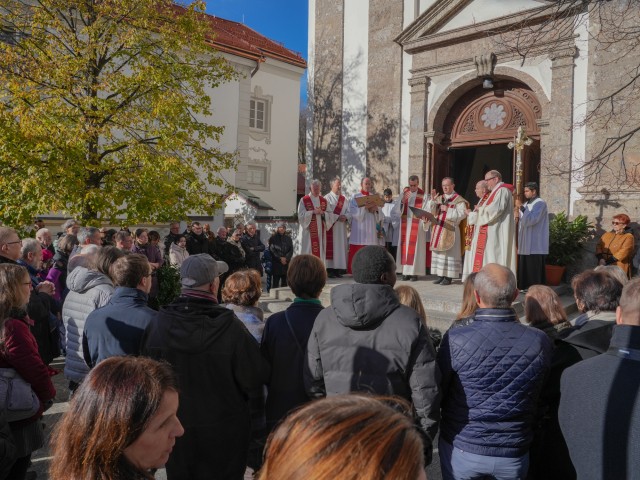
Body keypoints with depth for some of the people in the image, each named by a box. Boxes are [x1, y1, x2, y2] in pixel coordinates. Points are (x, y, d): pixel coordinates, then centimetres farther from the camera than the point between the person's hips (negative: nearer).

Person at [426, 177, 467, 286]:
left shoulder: (458, 200, -1)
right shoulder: (439, 198, 16)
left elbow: (462, 214, -11)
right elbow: (431, 211, 6)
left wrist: (448, 209, -15)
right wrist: (432, 200, -9)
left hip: (450, 230, -6)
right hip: (438, 229, 6)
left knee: (449, 252, -6)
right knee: (438, 252, 6)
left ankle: (448, 277, -2)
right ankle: (440, 275, 12)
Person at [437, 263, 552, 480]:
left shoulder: (456, 340, -22)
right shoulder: (540, 342, -14)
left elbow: (437, 394, -9)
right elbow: (542, 400, 0)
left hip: (462, 448, -2)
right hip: (514, 454, 2)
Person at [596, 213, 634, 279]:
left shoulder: (628, 237, 0)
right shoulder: (607, 234, 17)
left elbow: (623, 252, -12)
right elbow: (599, 246, 8)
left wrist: (607, 262, -17)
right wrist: (601, 259, -11)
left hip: (619, 269, -4)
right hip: (604, 267, 4)